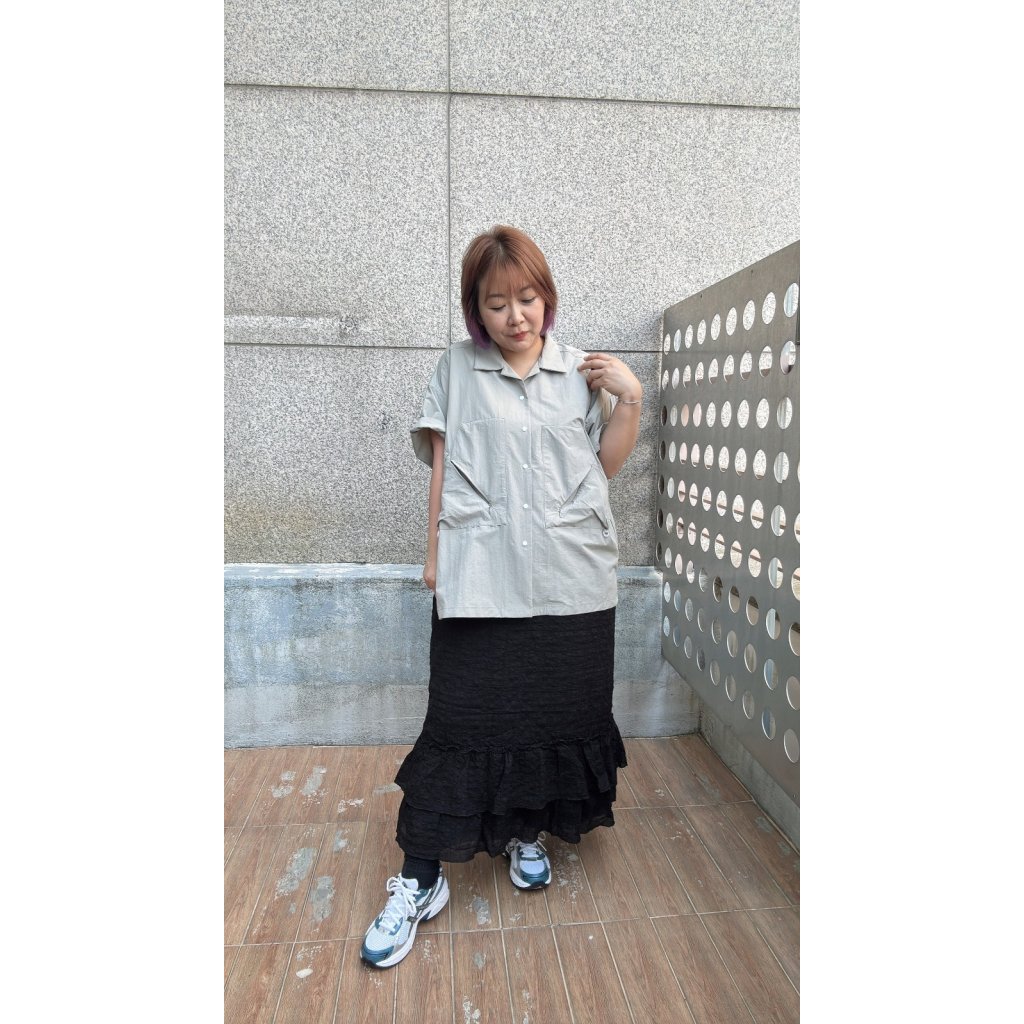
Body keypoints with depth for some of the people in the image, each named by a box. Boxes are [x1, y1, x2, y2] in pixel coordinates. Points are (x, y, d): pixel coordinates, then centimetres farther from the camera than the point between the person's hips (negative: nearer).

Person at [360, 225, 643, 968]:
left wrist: (630, 399, -1)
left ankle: (527, 832, 37)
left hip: (572, 579, 3)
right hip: (482, 578, -2)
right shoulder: (458, 368, 6)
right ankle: (420, 880, 16)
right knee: (463, 720, 0)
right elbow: (442, 466, 4)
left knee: (559, 713, 11)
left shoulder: (580, 372, 9)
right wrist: (434, 554, 1)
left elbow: (606, 466, 11)